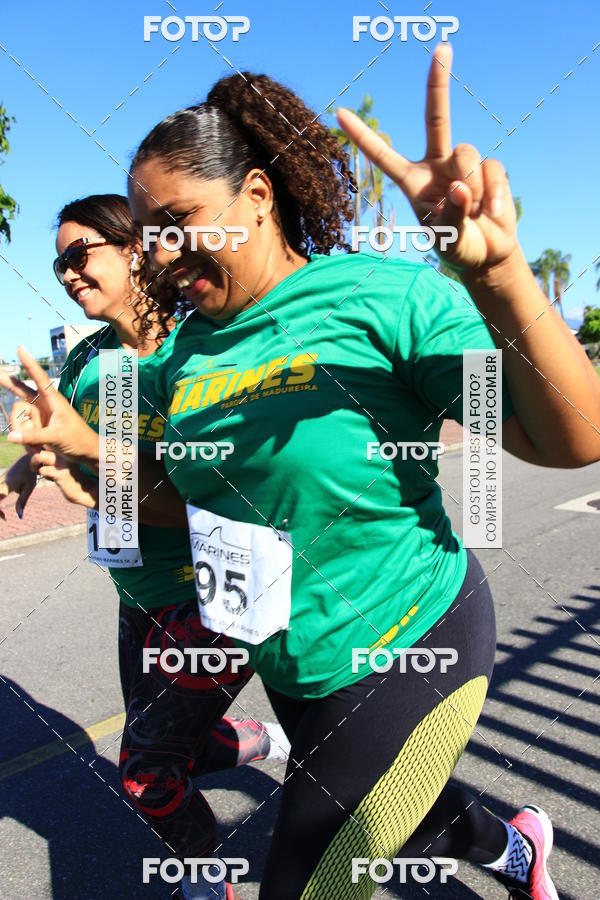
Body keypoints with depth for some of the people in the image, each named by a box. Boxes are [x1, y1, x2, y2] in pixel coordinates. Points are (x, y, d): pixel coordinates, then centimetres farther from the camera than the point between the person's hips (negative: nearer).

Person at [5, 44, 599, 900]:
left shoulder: (381, 294, -20)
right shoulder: (191, 349, 0)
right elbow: (189, 495, 9)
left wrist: (497, 274, -40)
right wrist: (83, 444, -3)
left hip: (407, 649, -7)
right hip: (293, 666, 7)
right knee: (397, 816, 31)